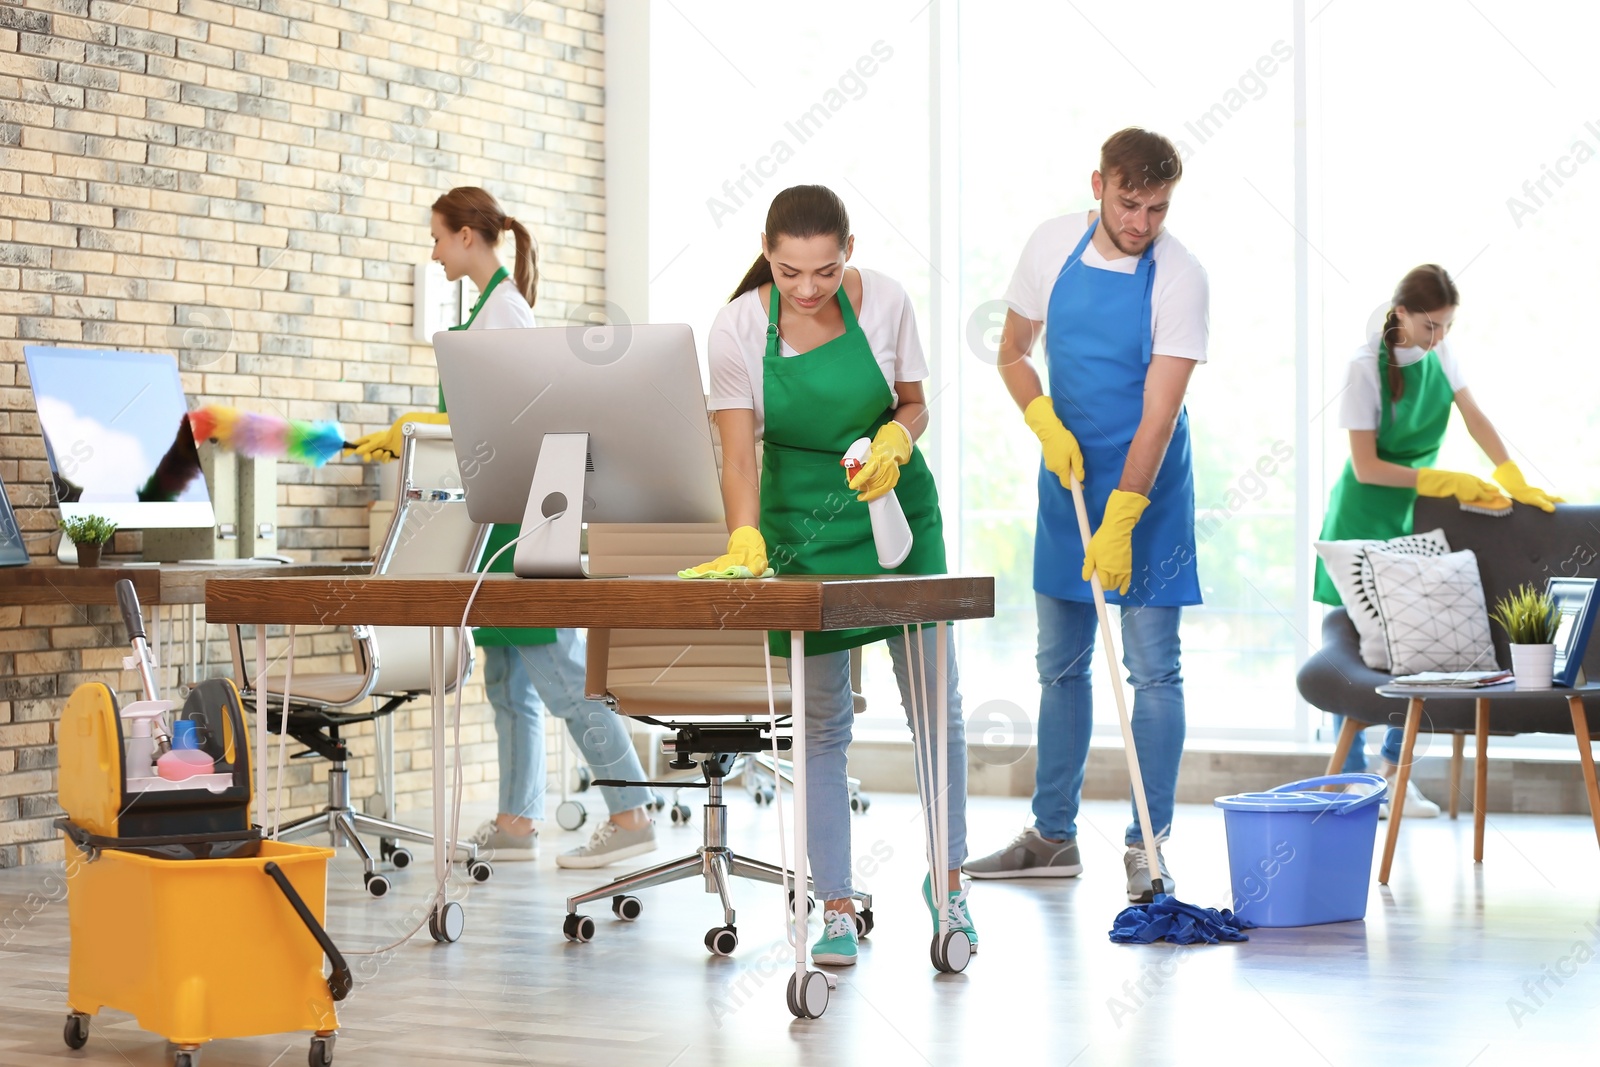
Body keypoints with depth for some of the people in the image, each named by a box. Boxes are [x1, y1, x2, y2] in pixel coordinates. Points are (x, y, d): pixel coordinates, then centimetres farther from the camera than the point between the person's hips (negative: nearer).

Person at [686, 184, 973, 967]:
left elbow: (913, 405, 2)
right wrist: (744, 540, -33)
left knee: (934, 702, 2)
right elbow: (739, 449, -19)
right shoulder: (738, 327, -15)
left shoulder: (884, 300, -12)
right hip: (801, 522, -1)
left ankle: (947, 880, 19)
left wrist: (898, 438, -20)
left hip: (895, 510, 1)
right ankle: (836, 908, 5)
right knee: (821, 720, 0)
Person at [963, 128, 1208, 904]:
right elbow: (1013, 353, 7)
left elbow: (1158, 415, -21)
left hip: (1147, 488, -5)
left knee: (1153, 670, -4)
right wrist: (1046, 424, -11)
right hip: (1066, 479, 5)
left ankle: (1147, 847, 2)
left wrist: (1120, 521, -26)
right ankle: (1052, 835, 21)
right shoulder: (1052, 245, -3)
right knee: (1060, 663, 11)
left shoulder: (1180, 278, -16)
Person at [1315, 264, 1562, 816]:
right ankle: (1351, 776, 5)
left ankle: (1395, 766, 14)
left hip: (1419, 511, 5)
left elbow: (1474, 416, 3)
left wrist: (1517, 484, -7)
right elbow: (1366, 467, -18)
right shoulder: (1367, 365, -17)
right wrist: (1446, 483, -18)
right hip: (1367, 512, -5)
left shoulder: (1440, 351, -1)